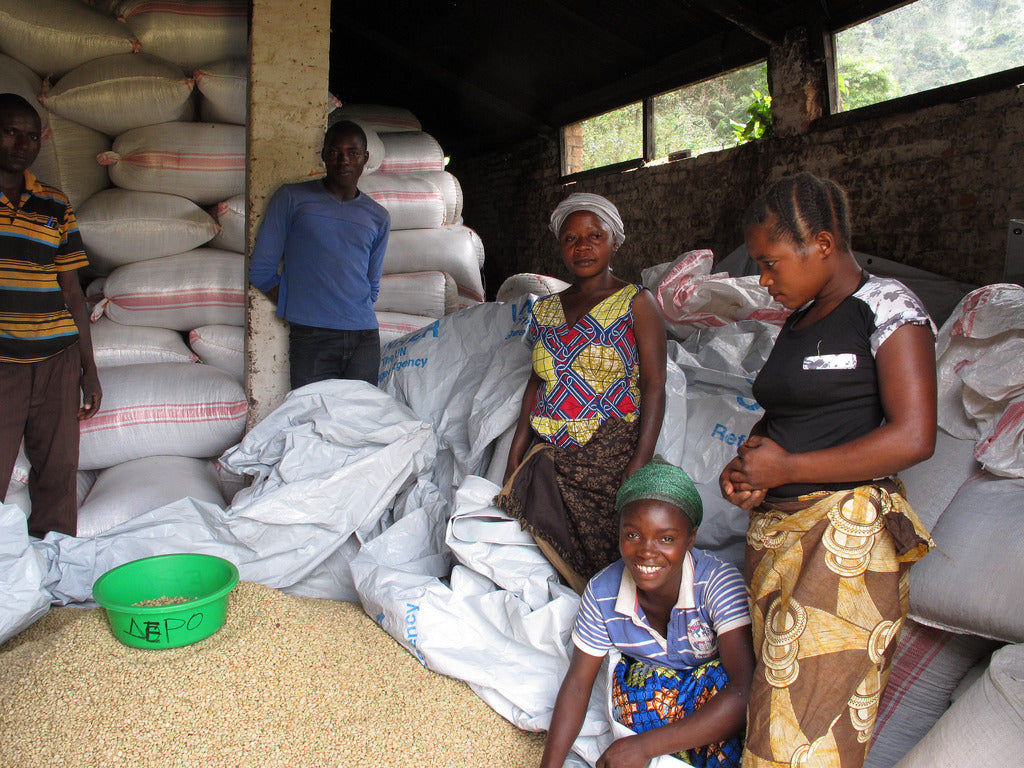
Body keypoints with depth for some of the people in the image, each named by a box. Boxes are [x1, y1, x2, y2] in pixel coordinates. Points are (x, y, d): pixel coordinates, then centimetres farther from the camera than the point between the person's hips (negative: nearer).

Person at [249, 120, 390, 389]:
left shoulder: (378, 217, 15)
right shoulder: (292, 198, 6)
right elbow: (261, 270, 5)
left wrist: (358, 316, 9)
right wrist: (298, 309, 1)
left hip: (365, 339, 3)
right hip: (311, 338, -3)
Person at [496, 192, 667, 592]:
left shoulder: (637, 302, -2)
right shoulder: (545, 309, 13)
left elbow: (654, 387, -8)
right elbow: (536, 384, 14)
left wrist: (639, 469, -17)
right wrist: (514, 462, 8)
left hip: (611, 459, -4)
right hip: (551, 462, 4)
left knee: (608, 567, -3)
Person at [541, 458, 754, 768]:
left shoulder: (720, 582, -31)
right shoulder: (602, 594, -21)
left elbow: (745, 693, -39)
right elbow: (577, 685, -10)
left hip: (711, 685, -2)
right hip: (643, 683, 2)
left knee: (719, 678, -33)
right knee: (654, 683, -30)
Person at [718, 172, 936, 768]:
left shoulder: (886, 306, -6)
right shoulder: (798, 321, 16)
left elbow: (914, 438, -16)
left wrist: (785, 467, -13)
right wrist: (745, 466, 4)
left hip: (845, 538, -7)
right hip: (773, 531, 7)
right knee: (779, 692, 10)